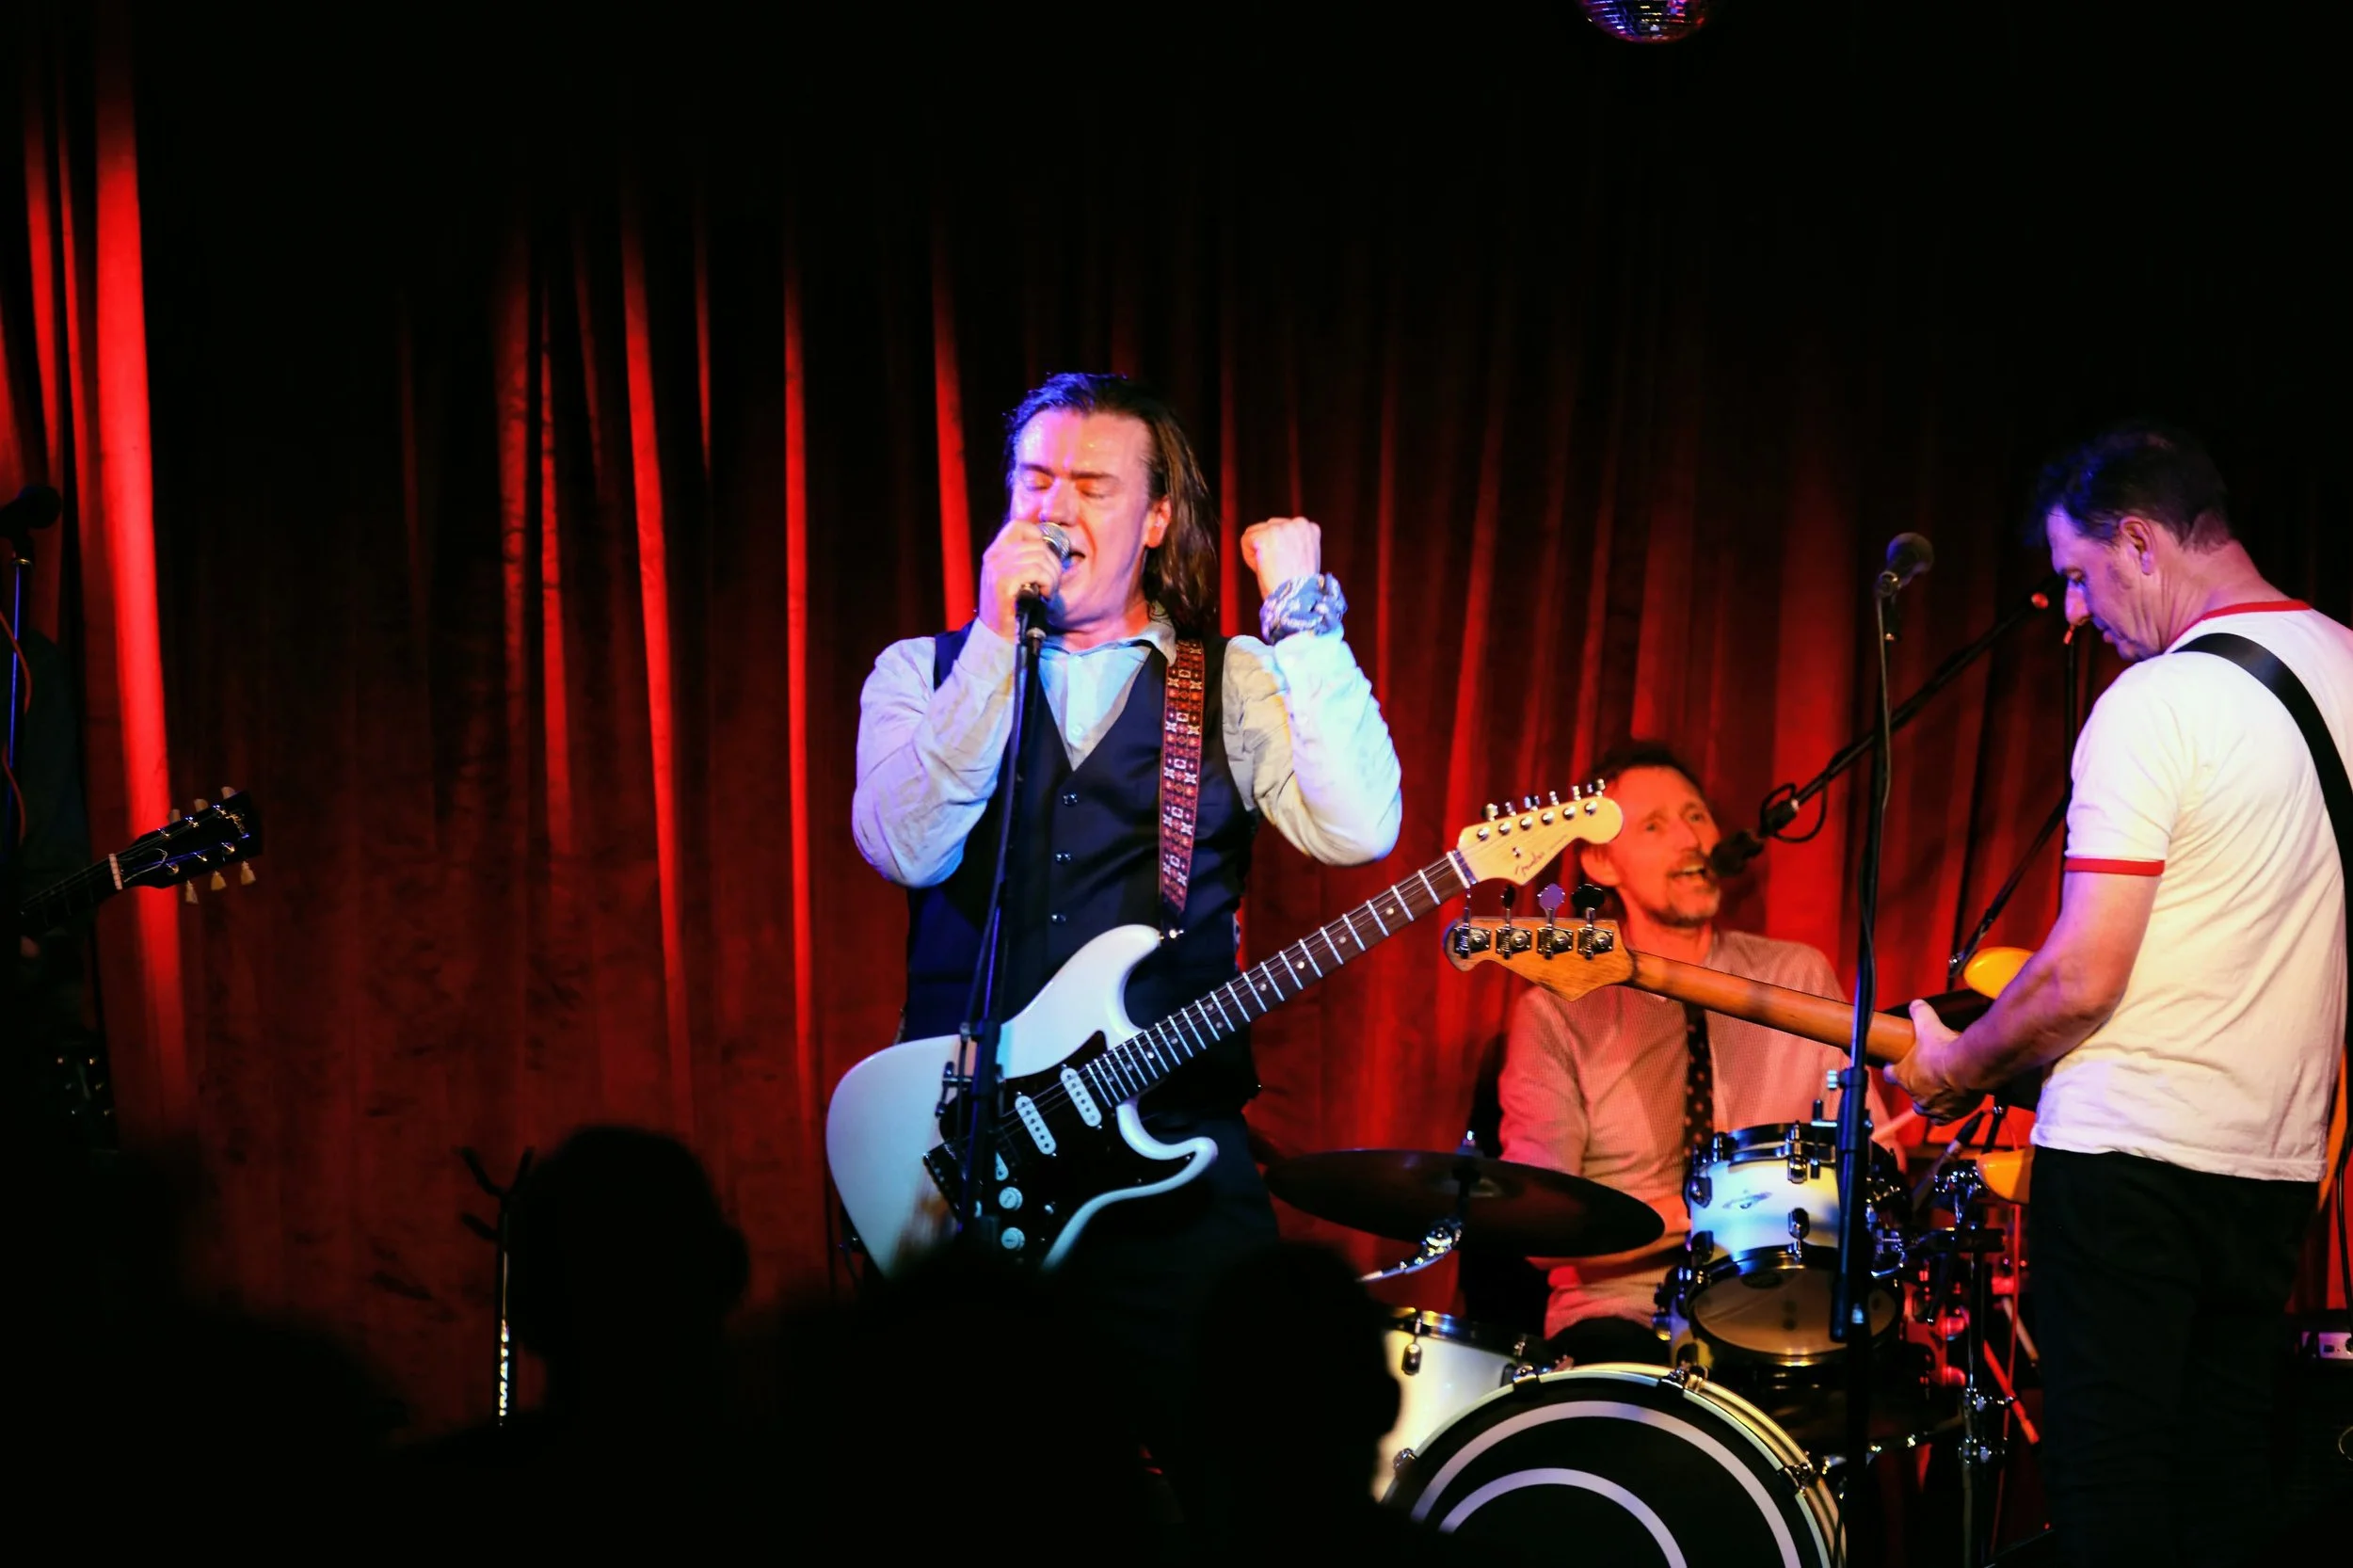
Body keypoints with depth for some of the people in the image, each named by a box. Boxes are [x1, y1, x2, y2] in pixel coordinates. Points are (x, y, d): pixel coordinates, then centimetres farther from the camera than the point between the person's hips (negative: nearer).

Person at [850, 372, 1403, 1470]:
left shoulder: (1235, 683, 7)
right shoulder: (925, 673, 9)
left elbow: (1357, 830, -11)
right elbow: (905, 845, -11)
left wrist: (1301, 617, -10)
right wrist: (999, 640, -14)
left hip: (1172, 1152, -1)